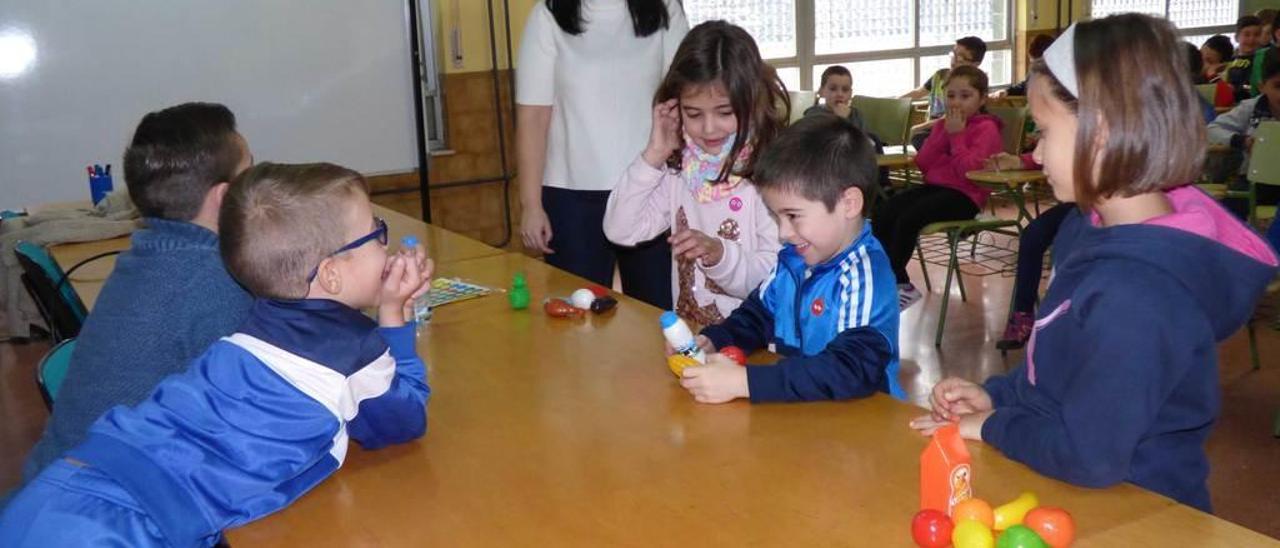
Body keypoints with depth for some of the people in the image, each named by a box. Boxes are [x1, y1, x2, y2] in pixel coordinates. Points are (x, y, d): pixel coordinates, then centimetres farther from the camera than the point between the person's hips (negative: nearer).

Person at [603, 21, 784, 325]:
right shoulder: (678, 169, 5)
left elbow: (780, 279, -11)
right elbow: (620, 230, 0)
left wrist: (720, 255, -24)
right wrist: (653, 156, -4)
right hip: (685, 330, 4)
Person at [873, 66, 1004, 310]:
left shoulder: (986, 128, -3)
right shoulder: (943, 124, 19)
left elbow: (969, 169, -17)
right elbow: (922, 163, 7)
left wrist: (956, 135, -12)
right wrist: (945, 134, -3)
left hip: (964, 194, -7)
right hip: (934, 186, 8)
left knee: (908, 219, -28)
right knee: (882, 214, -14)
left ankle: (895, 282, -11)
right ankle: (899, 283, -8)